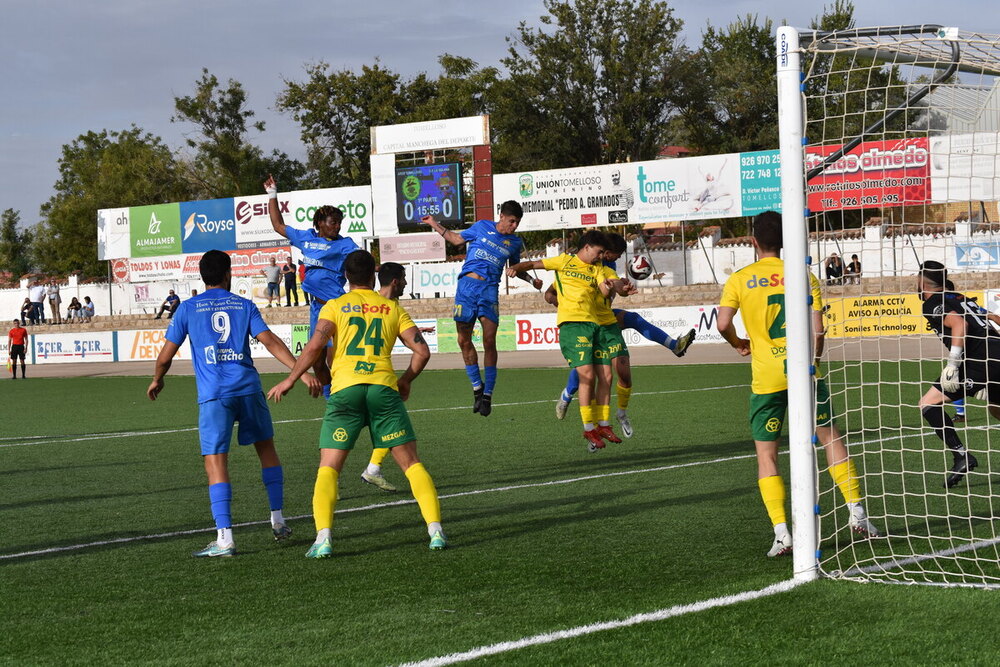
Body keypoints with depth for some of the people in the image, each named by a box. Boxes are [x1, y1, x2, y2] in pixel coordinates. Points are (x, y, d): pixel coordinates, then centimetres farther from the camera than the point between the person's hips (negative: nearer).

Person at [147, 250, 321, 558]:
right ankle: (278, 521, 23)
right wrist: (302, 372, -5)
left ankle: (224, 538, -14)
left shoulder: (188, 308, 7)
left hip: (213, 394, -2)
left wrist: (156, 381, 28)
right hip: (248, 388, 2)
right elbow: (270, 341, -2)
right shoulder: (244, 305, 11)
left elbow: (165, 356, 9)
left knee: (216, 463, -5)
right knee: (266, 448, 21)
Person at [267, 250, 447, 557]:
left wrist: (290, 380, 6)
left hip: (346, 388, -1)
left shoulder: (335, 306, 11)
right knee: (412, 464, 8)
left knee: (328, 469, 3)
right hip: (383, 386, 1)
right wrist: (406, 381, 24)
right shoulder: (393, 308, 16)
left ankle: (323, 539, -12)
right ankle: (436, 531, -1)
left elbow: (315, 345, -4)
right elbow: (422, 350, 9)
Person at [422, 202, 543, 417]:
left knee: (489, 341, -11)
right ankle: (477, 387, 15)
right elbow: (457, 239, 22)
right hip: (467, 285, 0)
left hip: (490, 289, 0)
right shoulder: (482, 227, 8)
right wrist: (435, 225, 16)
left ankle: (488, 394, -4)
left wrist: (532, 280, 11)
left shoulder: (515, 242, 12)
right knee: (464, 341, 0)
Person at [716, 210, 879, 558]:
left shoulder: (740, 279, 0)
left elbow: (723, 323, -11)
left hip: (765, 377, -1)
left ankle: (781, 533, -4)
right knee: (830, 435, 17)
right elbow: (817, 328, -4)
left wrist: (738, 344, 10)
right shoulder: (802, 275, 2)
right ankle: (857, 514, 14)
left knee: (766, 454, 6)